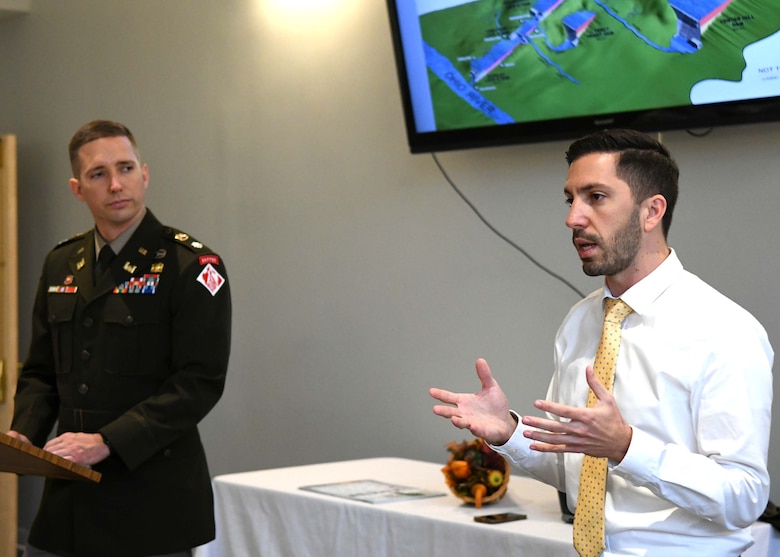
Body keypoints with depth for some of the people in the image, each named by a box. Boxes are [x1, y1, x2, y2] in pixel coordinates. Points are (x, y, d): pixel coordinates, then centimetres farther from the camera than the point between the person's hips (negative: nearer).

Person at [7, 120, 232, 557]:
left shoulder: (191, 266, -8)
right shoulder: (61, 264, 12)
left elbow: (200, 382, -14)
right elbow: (41, 372, 16)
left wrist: (108, 441, -21)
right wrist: (24, 432, -3)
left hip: (152, 500, -5)